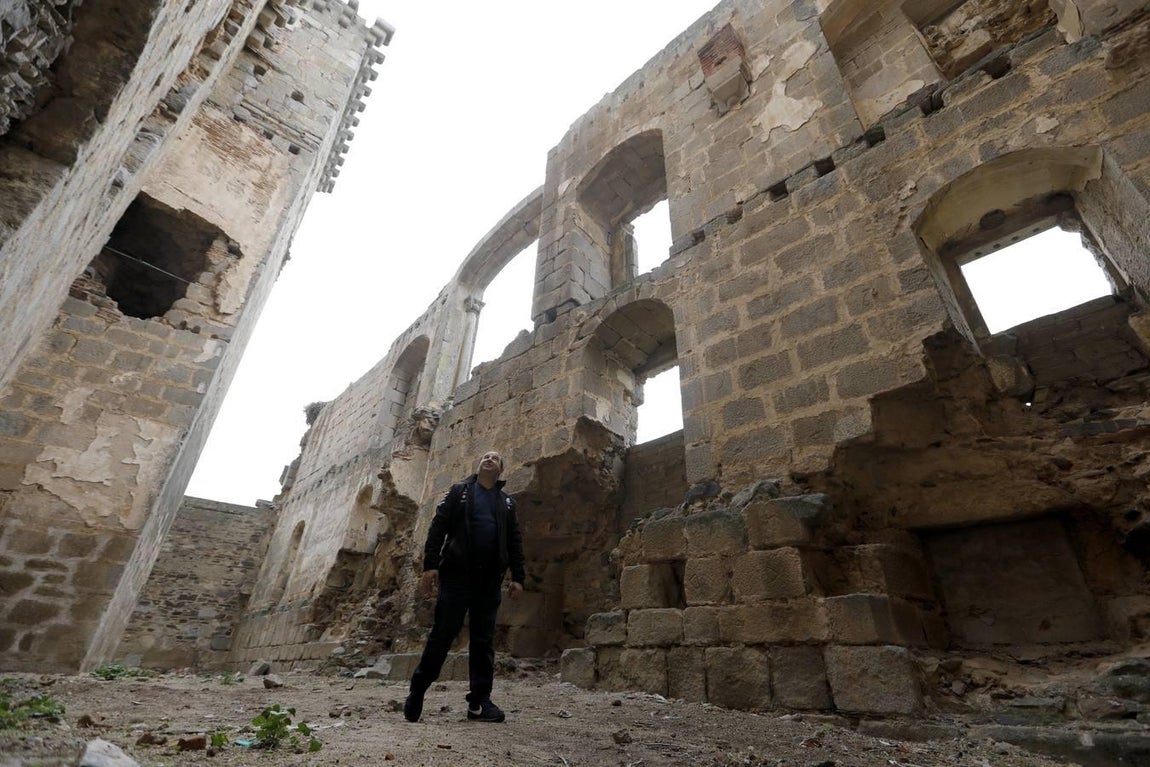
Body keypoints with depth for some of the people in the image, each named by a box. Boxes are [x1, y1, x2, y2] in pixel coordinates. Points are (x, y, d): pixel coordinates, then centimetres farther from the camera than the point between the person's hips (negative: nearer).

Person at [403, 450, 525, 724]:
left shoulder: (507, 502, 15)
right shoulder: (459, 491, 6)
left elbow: (515, 542, 12)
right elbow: (438, 528, -2)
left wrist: (517, 577, 3)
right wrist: (430, 565, -12)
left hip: (490, 580, 3)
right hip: (456, 575, -3)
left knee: (484, 641, 7)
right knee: (442, 635, 1)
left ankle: (480, 701, 16)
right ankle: (416, 693, 17)